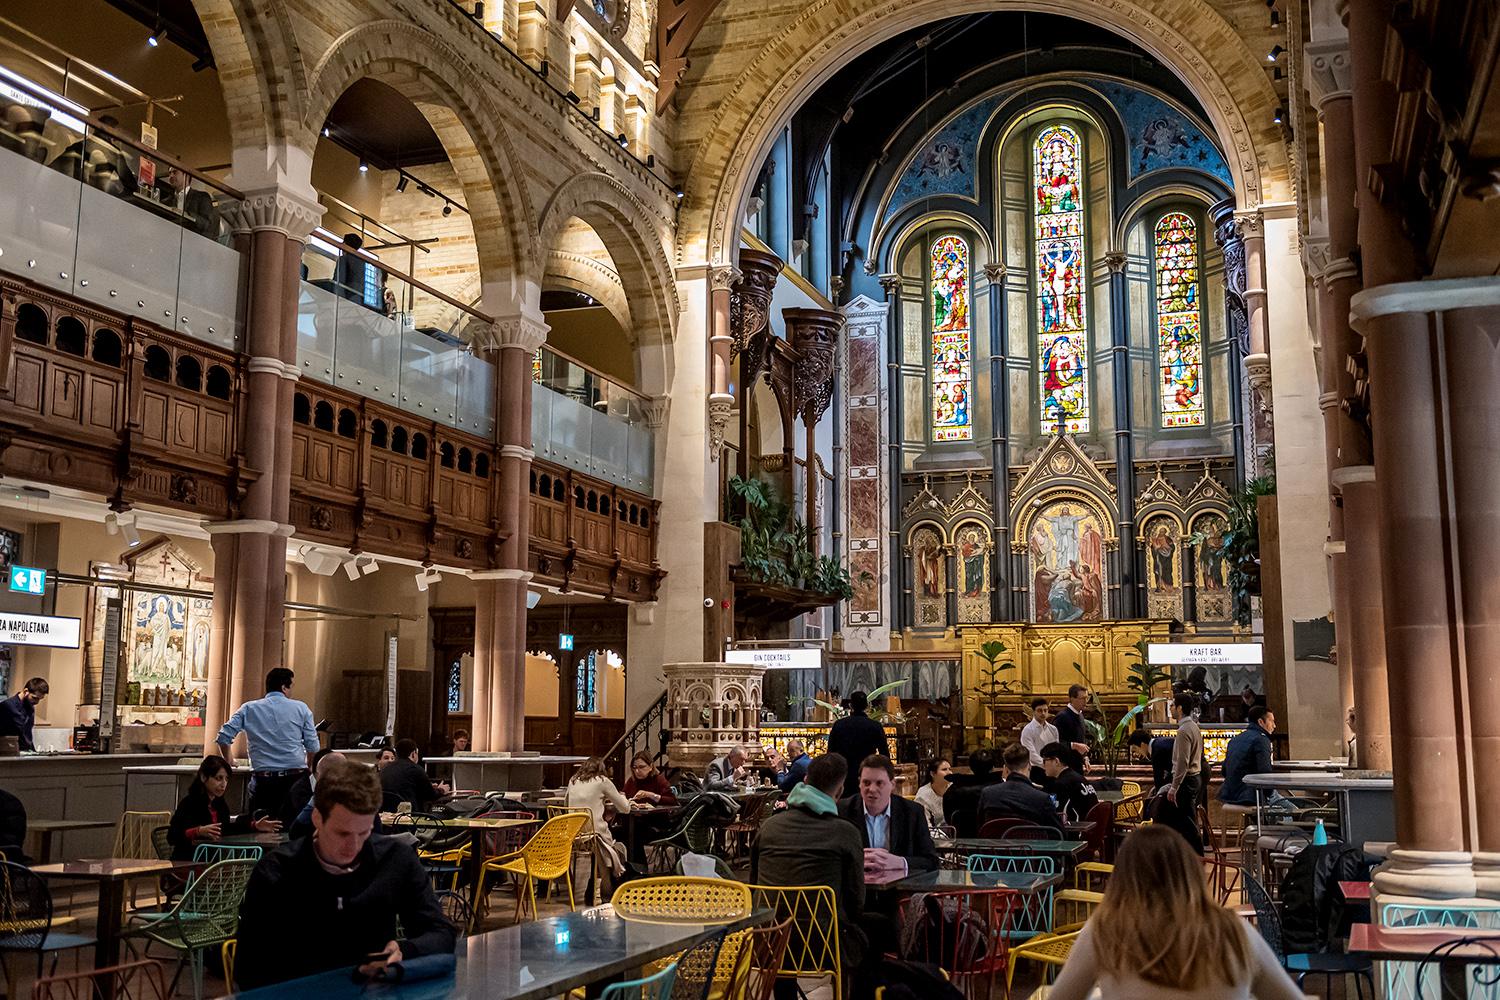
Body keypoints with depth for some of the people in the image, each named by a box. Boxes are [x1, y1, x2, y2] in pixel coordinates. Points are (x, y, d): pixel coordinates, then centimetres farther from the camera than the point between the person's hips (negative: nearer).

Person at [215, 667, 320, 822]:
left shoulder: (249, 709, 6)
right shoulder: (301, 708, 4)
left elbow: (224, 737, 0)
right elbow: (312, 745, 2)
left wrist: (228, 760, 18)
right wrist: (308, 767, 20)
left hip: (263, 778, 0)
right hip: (296, 777, 0)